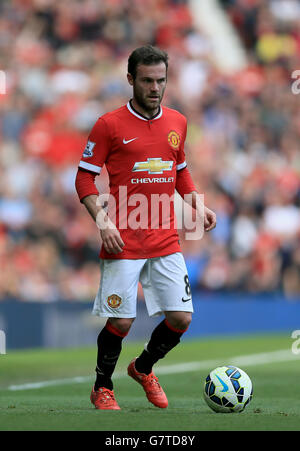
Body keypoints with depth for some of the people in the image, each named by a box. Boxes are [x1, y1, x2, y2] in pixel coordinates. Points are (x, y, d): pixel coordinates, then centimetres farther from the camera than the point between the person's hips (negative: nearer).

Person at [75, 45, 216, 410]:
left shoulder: (177, 122, 11)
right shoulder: (109, 125, -5)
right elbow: (85, 177, -2)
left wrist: (198, 206, 9)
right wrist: (103, 222, -14)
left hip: (166, 240, 5)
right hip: (124, 242, -5)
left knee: (180, 318, 0)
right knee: (120, 322, -6)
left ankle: (143, 369, 28)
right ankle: (102, 389, 18)